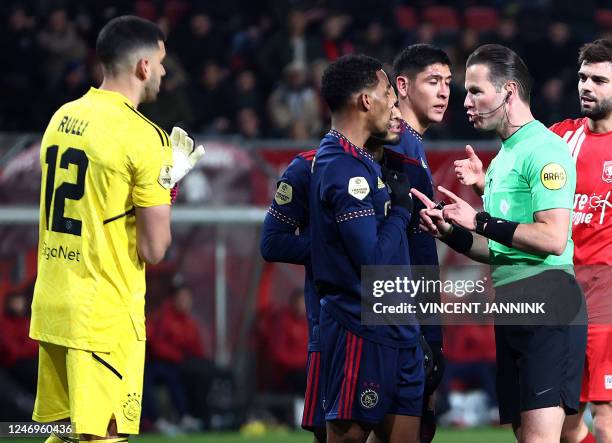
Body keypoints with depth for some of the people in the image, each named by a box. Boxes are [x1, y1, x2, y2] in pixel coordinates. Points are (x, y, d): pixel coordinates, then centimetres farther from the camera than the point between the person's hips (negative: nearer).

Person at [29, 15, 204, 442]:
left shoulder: (62, 118, 10)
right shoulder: (144, 138, -13)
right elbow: (154, 249, -12)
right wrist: (167, 187, 3)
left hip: (51, 307, 8)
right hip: (106, 317, -8)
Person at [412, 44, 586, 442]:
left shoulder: (543, 149, -9)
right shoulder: (502, 158, 21)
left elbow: (553, 238, -19)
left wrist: (481, 221, -14)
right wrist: (450, 231, 9)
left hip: (546, 303, -10)